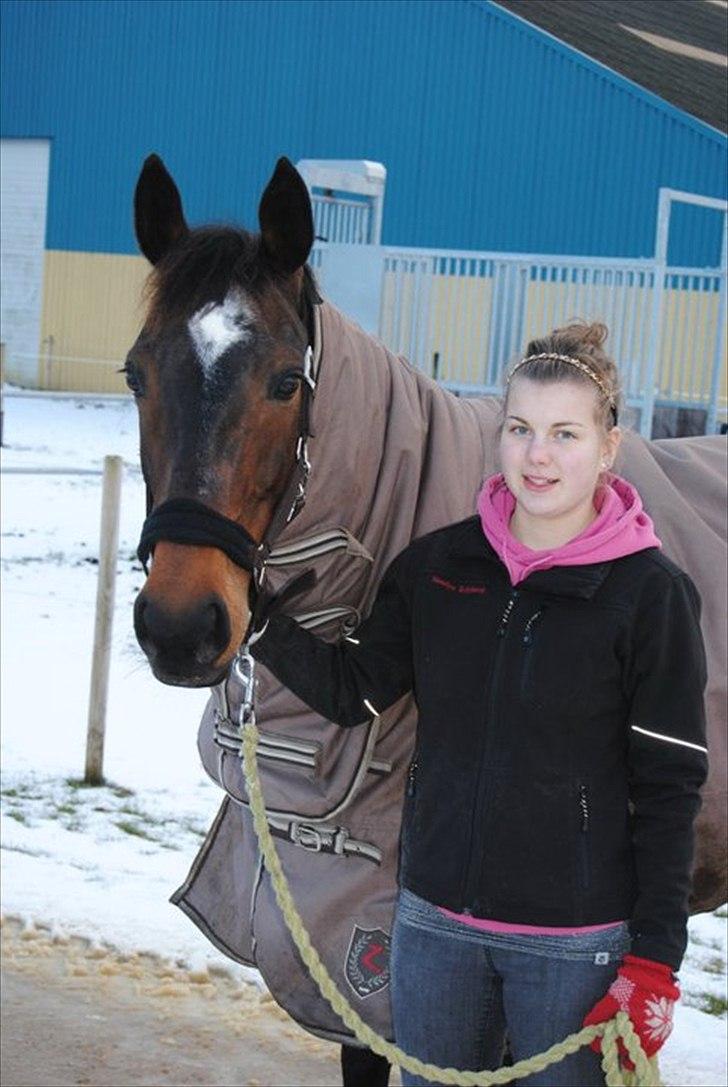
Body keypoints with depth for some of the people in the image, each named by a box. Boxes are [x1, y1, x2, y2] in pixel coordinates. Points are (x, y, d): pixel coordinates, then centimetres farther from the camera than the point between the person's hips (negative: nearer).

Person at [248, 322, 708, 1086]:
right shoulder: (435, 565, 1)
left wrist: (654, 963, -12)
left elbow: (669, 788, -9)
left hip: (575, 943, -4)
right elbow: (351, 692, 3)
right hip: (435, 920, 4)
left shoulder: (650, 594, -11)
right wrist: (252, 614, -12)